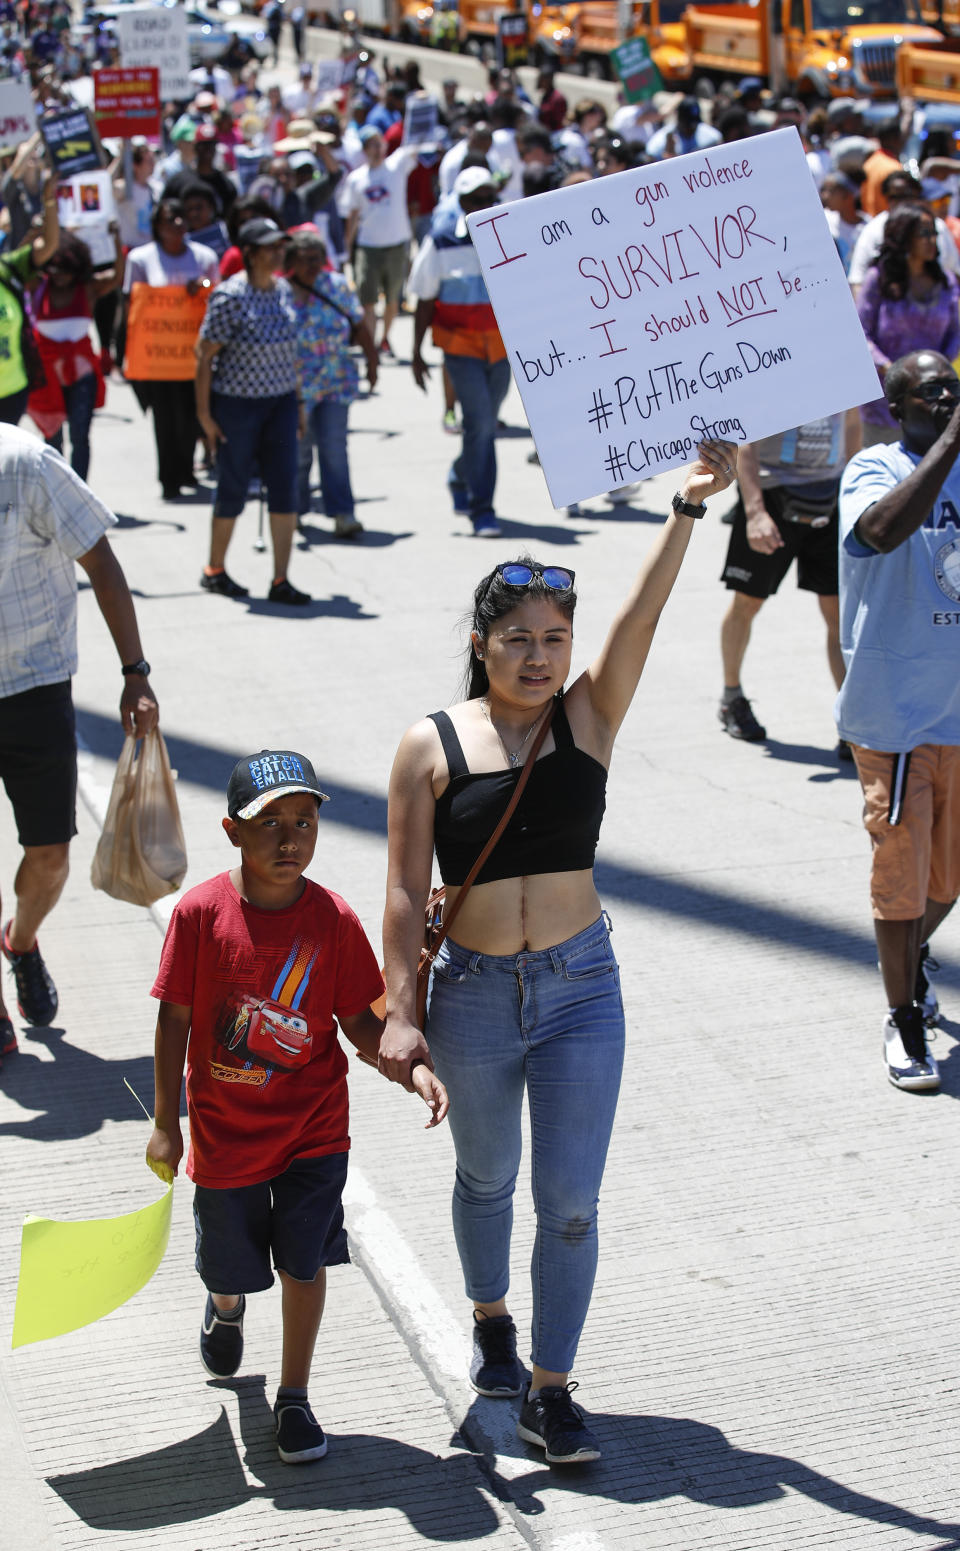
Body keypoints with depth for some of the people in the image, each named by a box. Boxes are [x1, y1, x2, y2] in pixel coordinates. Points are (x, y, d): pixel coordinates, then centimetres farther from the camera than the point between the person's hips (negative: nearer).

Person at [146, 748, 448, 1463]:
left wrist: (414, 1068, -20)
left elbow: (359, 1021, -2)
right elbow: (176, 1019, -7)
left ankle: (295, 1398, 24)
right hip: (225, 1130, 0)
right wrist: (166, 1124, -3)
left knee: (305, 1262, 3)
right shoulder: (201, 912, -15)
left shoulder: (333, 919, -11)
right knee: (231, 1265, 16)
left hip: (314, 1127, 0)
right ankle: (227, 1306, 54)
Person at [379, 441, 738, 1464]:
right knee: (486, 1177, 20)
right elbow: (406, 891, -5)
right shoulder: (431, 746, -6)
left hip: (581, 987, 0)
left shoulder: (588, 717, -2)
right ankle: (490, 1321, 47)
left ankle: (550, 1394, 14)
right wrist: (400, 1013, -9)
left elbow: (640, 617, -18)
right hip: (473, 994, 0)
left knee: (569, 1200, 1)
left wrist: (688, 507, -31)